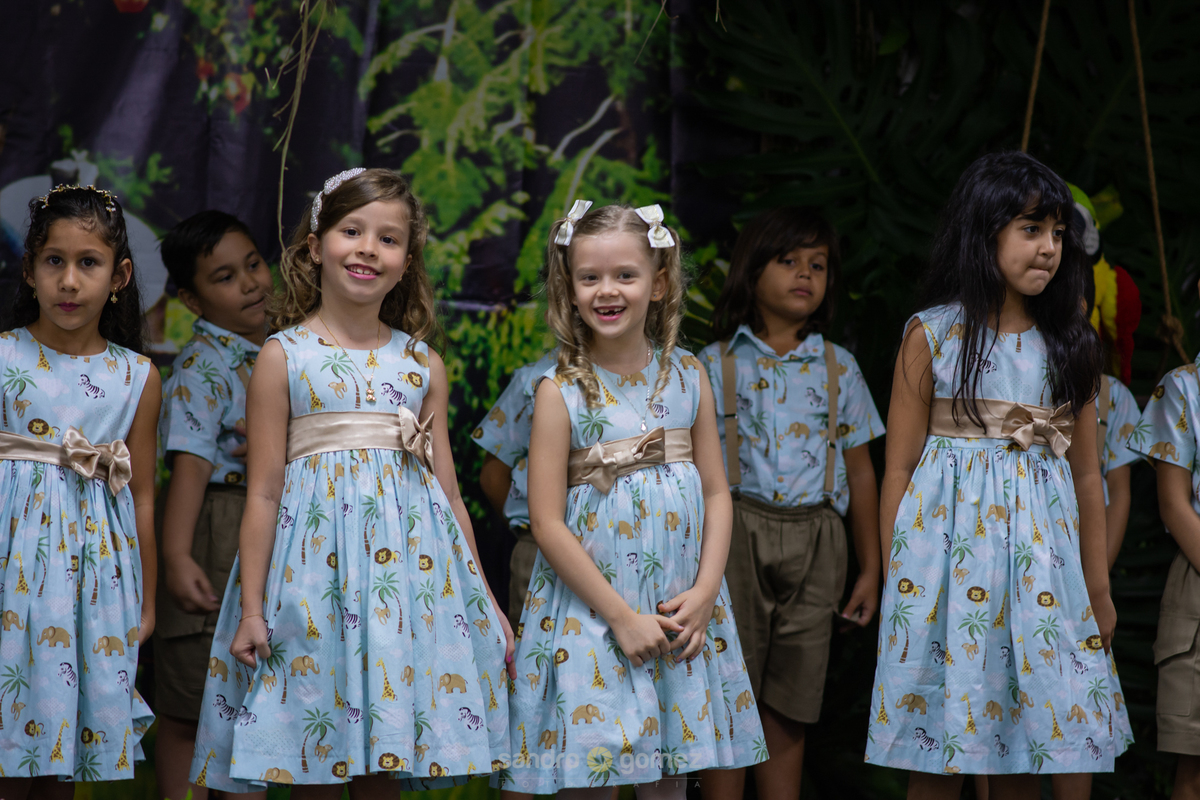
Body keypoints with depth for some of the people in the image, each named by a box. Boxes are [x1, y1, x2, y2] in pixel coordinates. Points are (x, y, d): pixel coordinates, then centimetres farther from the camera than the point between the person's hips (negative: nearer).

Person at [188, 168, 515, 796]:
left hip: (410, 561, 3)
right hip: (316, 560, -3)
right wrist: (251, 609, -3)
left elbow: (447, 490, 14)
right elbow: (264, 491, -1)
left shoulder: (423, 365, 9)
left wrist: (485, 601, 14)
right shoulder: (284, 356, 0)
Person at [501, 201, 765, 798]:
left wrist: (703, 593, -7)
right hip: (590, 610, -3)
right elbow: (547, 523, -10)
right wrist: (622, 616, -13)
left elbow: (716, 492, 6)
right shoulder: (561, 392, -7)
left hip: (679, 613, 3)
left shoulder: (687, 376, 4)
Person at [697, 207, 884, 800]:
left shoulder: (838, 369, 12)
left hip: (815, 542, 2)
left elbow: (860, 471, 14)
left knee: (787, 713, 4)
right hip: (734, 533, -2)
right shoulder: (715, 365, 6)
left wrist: (871, 569, 11)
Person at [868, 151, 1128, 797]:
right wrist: (897, 577, -4)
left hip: (1041, 556, 3)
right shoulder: (931, 335, -1)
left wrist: (1098, 587, 13)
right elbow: (899, 467, 0)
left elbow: (1085, 473, 12)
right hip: (950, 542, -3)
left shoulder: (1071, 344, 8)